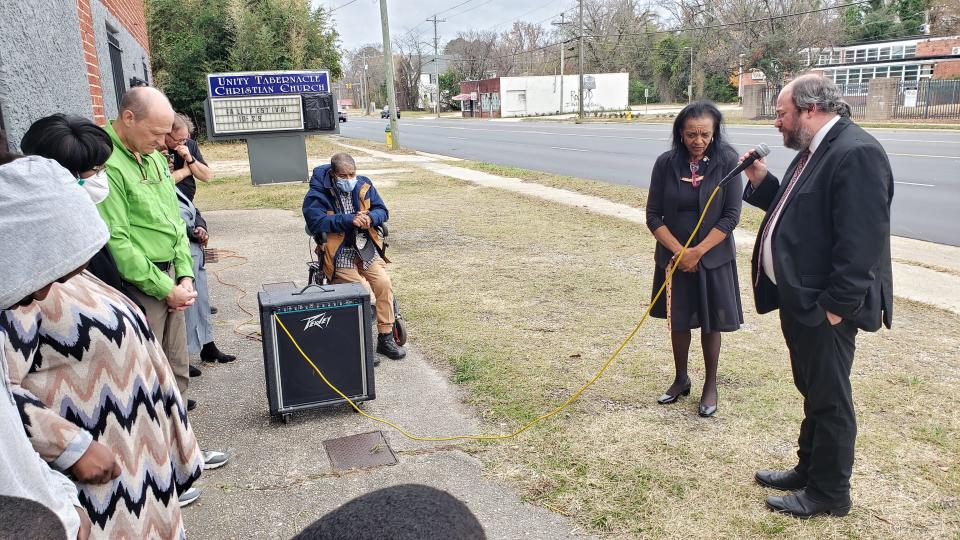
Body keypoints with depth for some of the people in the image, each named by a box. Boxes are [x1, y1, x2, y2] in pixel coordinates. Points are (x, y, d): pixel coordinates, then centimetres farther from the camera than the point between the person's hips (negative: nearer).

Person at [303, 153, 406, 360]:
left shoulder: (364, 186, 7)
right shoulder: (318, 194, -7)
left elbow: (382, 211, 8)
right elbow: (316, 222, -21)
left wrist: (370, 217, -16)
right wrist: (349, 220, -26)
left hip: (367, 248, 4)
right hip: (339, 253, -4)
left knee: (384, 283, -17)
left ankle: (386, 338, -6)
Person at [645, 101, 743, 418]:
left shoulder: (727, 162, -10)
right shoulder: (666, 163, -7)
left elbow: (731, 216, -11)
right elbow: (653, 216, -5)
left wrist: (698, 252, -16)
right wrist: (679, 251, -14)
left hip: (713, 258, -2)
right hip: (674, 256, 2)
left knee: (710, 323, 9)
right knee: (678, 321, 13)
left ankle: (710, 385, 26)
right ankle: (681, 379, 32)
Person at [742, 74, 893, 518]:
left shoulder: (857, 153, -20)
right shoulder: (814, 151, 12)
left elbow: (861, 241, -24)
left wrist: (836, 306, -22)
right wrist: (762, 181, 5)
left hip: (825, 305, -10)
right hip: (799, 297, 10)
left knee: (829, 398, 6)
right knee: (813, 391, 22)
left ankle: (830, 493, 22)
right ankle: (808, 470, 38)